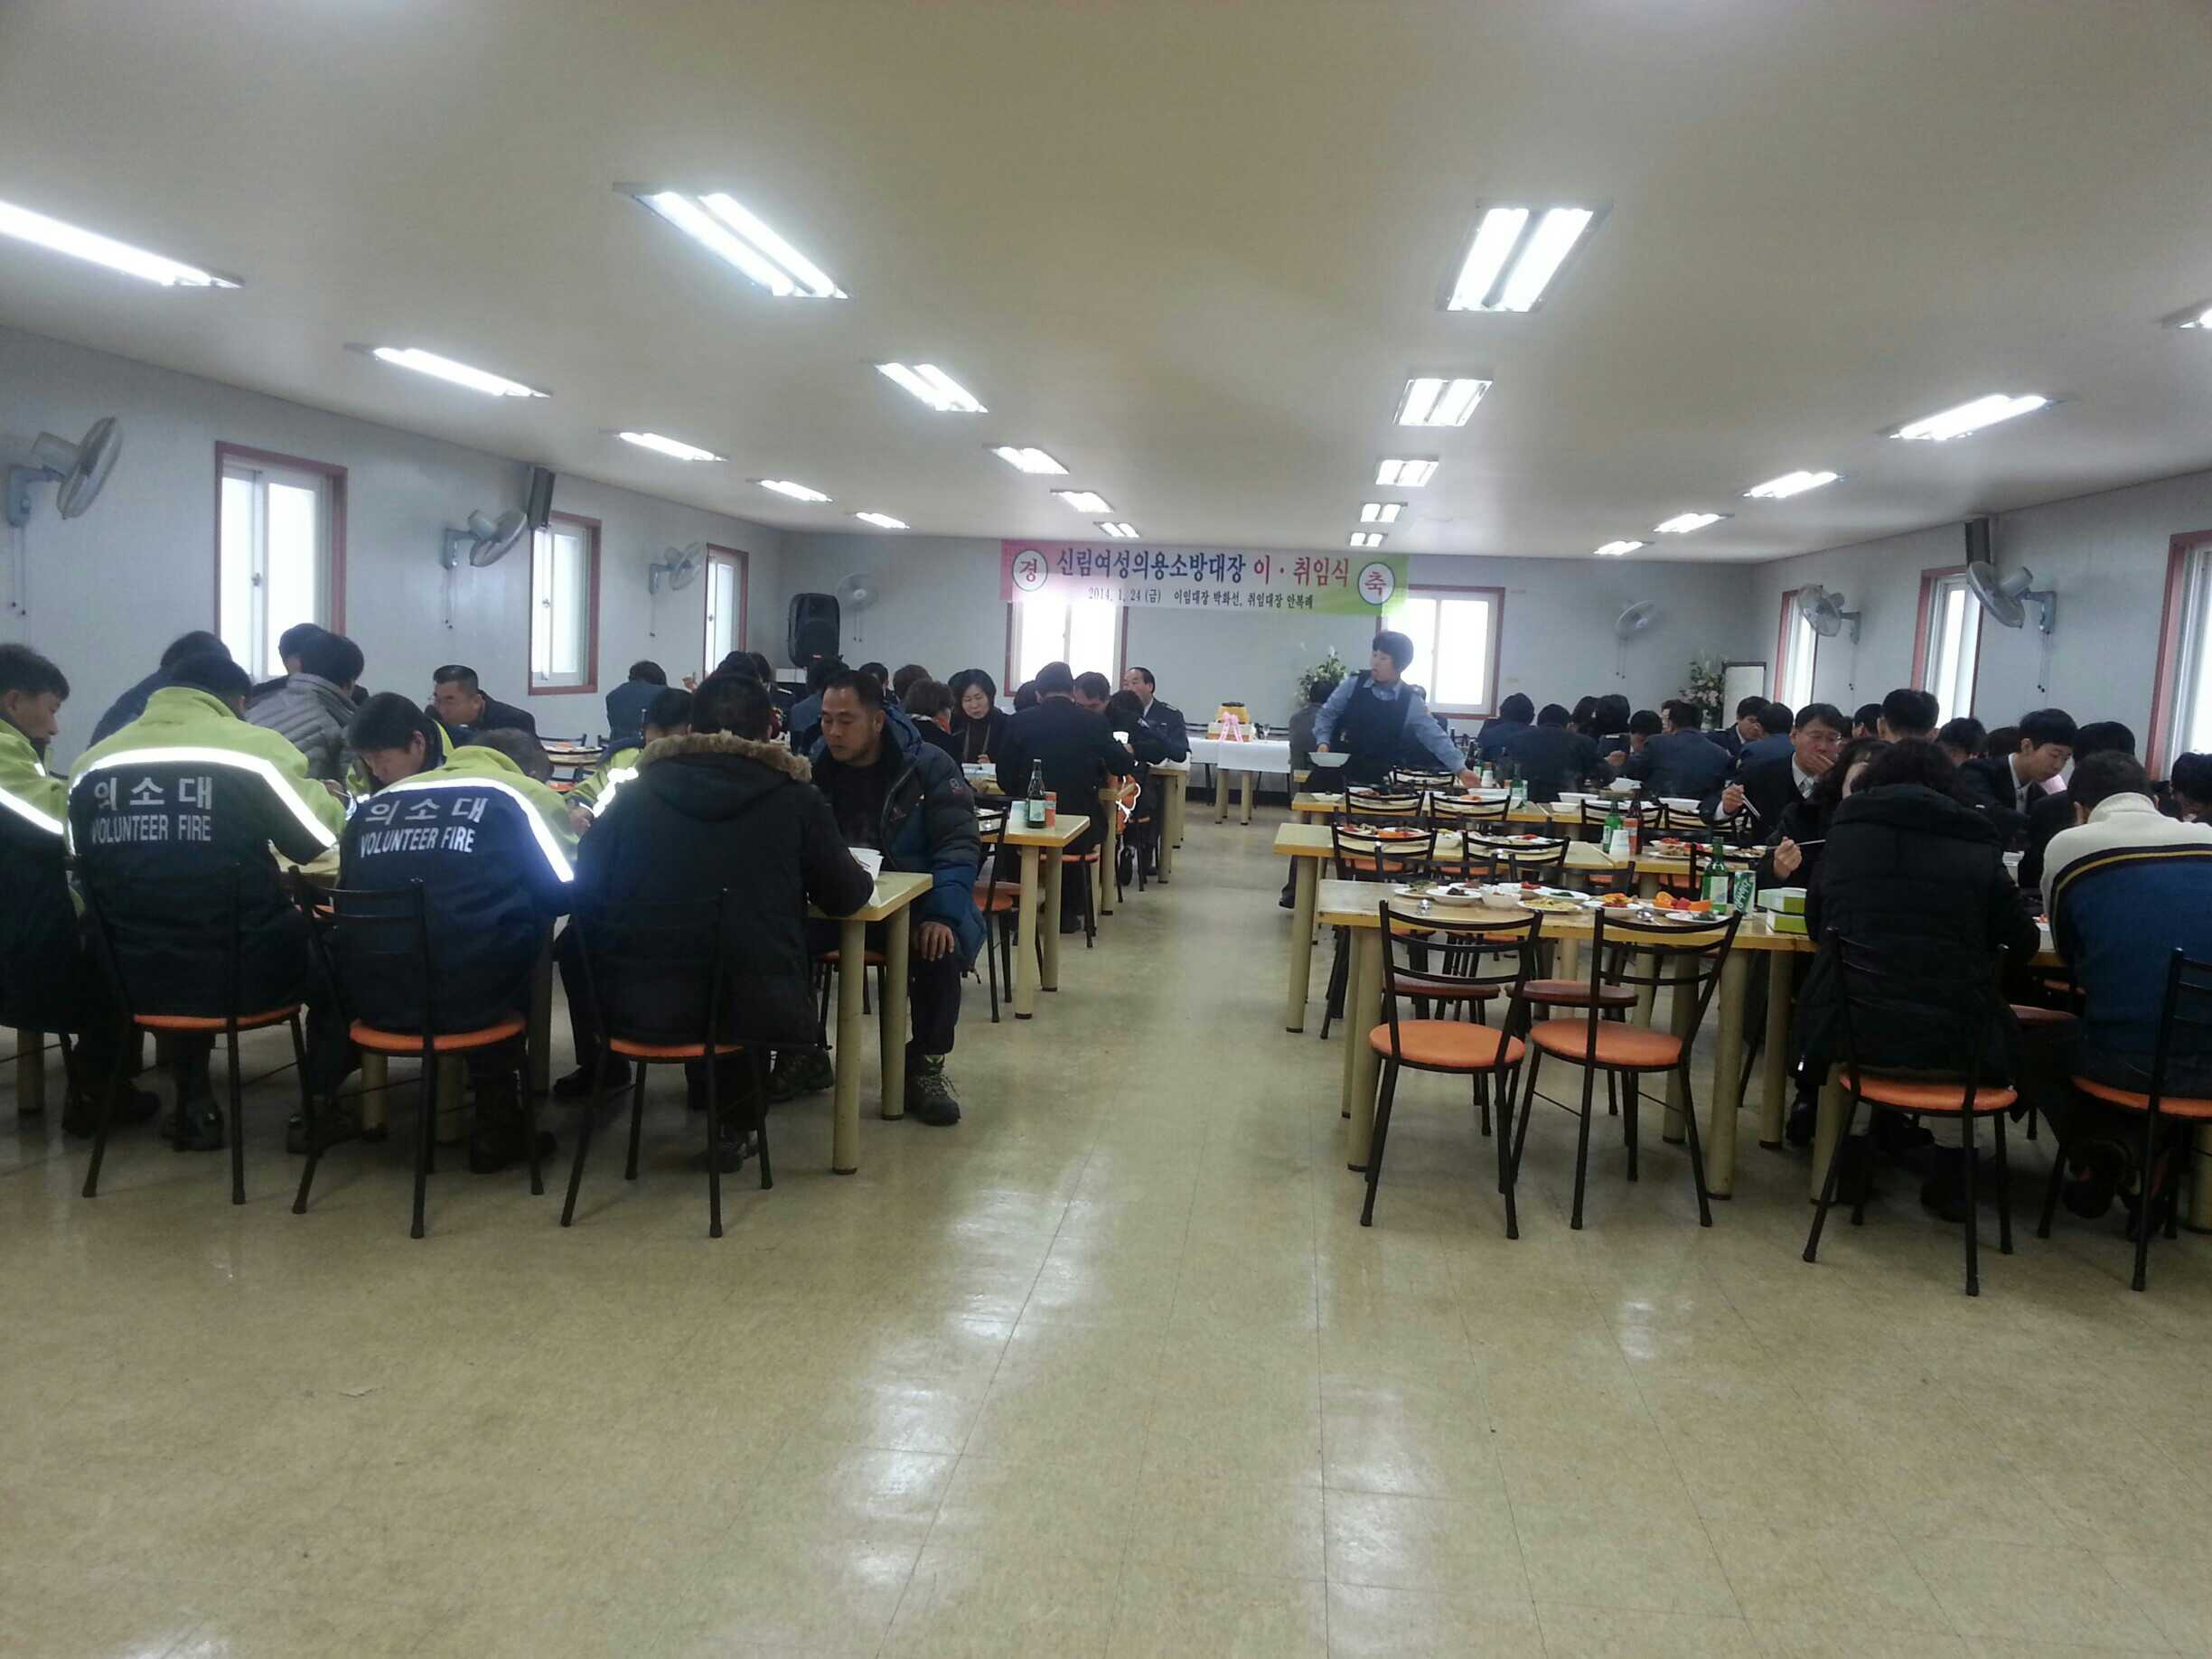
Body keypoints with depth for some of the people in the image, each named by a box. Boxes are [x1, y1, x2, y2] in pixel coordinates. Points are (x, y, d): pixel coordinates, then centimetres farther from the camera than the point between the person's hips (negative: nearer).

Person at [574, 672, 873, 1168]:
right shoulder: (796, 798, -2)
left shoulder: (639, 792, 4)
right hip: (757, 1008, -2)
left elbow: (588, 892, 10)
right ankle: (732, 1114, 30)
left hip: (643, 1004, 2)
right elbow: (847, 897, 5)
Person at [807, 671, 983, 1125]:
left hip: (912, 901, -3)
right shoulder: (816, 767, 5)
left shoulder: (930, 767, -7)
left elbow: (960, 844, -12)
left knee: (942, 946, -34)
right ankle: (803, 1053, -4)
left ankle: (926, 1067, -12)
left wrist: (943, 914, -28)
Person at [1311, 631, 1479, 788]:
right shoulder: (1354, 684, -3)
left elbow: (1434, 736, -3)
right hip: (1340, 774, 0)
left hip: (1378, 781, 0)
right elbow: (1326, 715, 5)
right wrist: (1323, 742, -13)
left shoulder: (1411, 701, -3)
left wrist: (1460, 769, -10)